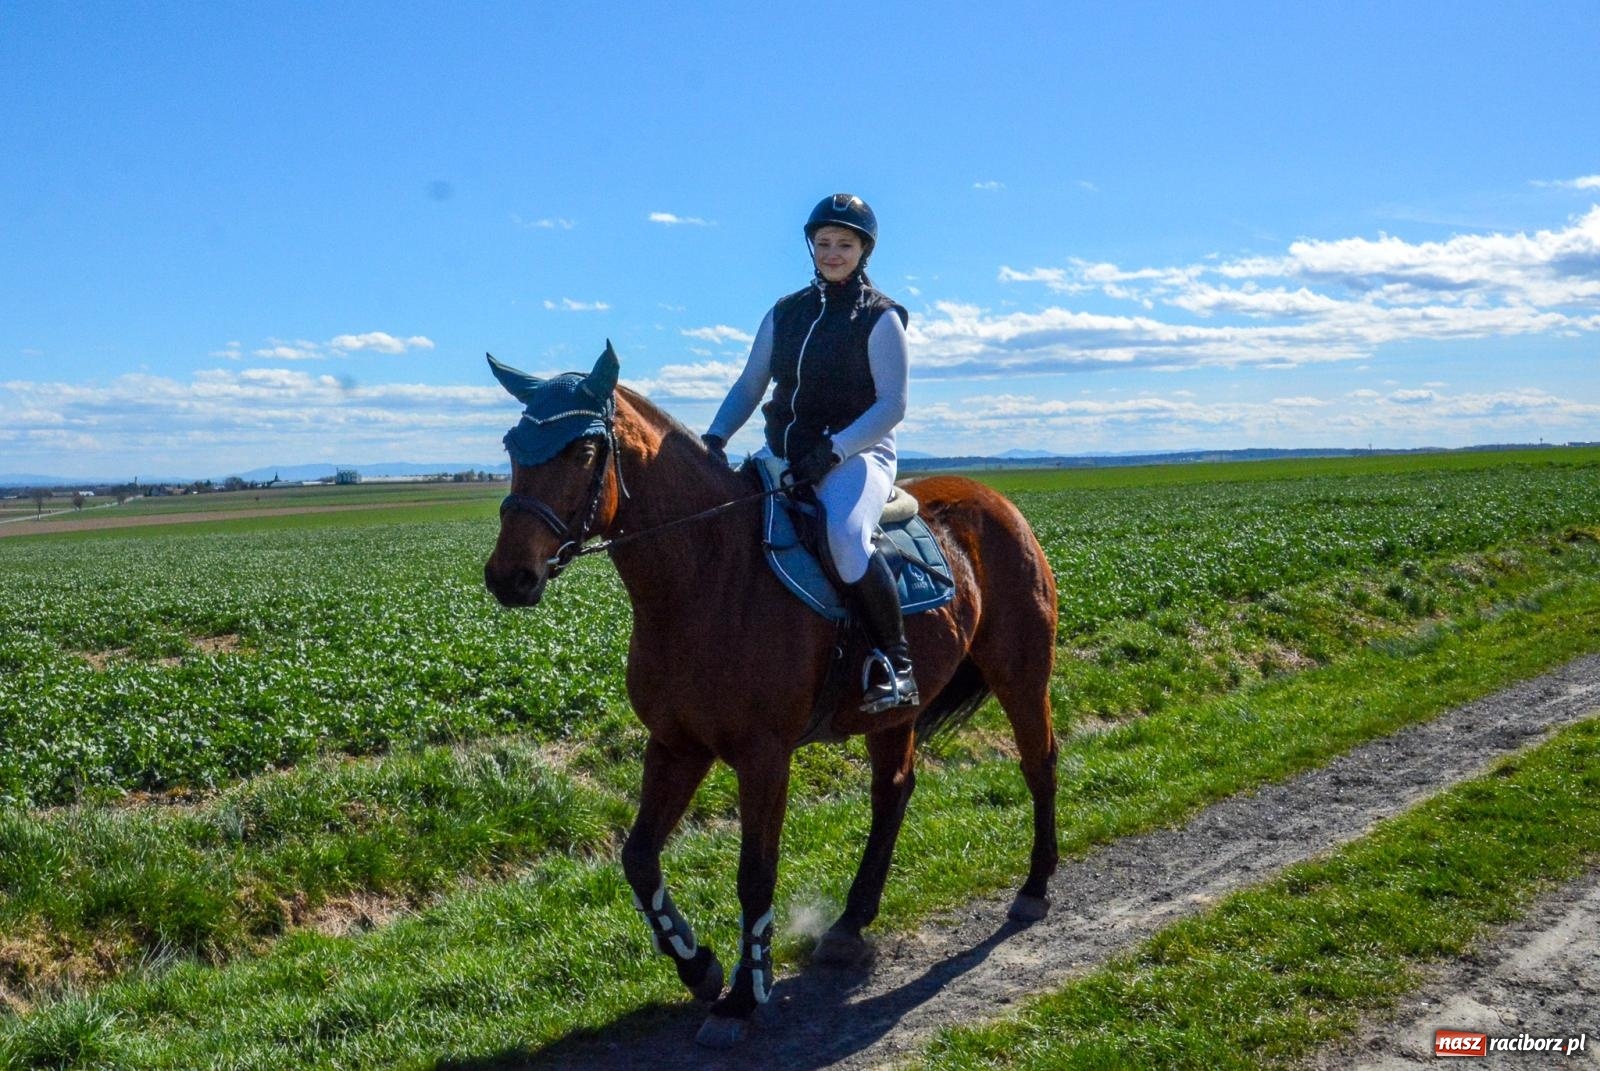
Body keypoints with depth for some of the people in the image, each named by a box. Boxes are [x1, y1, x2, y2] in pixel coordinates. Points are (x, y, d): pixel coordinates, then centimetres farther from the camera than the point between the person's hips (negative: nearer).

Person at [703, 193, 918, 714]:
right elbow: (749, 386, 15)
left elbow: (892, 404, -8)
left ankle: (894, 662, -21)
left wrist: (833, 450, -22)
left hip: (858, 453, -6)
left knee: (845, 536, -36)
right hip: (783, 451, 6)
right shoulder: (785, 313, 13)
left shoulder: (880, 318, -2)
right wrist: (715, 439, -3)